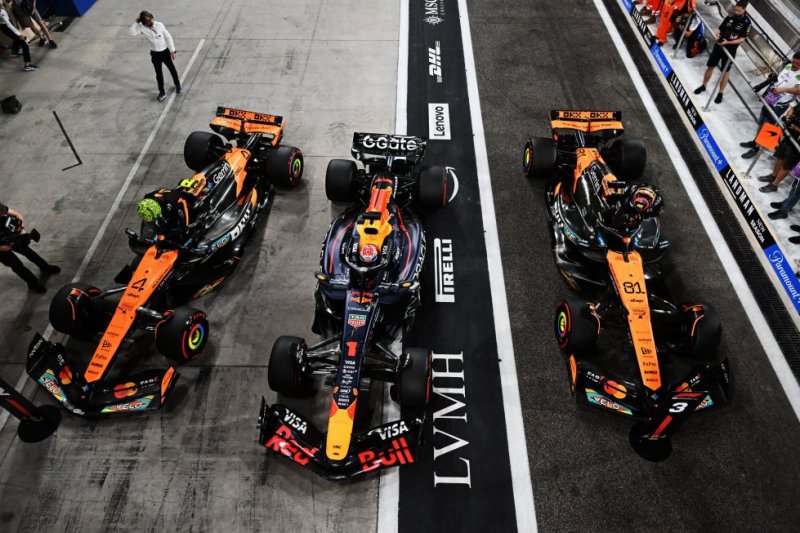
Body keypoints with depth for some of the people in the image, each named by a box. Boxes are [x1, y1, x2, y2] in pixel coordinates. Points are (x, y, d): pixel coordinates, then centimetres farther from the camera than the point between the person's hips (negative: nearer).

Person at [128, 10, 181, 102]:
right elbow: (132, 33, -21)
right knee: (159, 74, 8)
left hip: (165, 52, 0)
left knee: (172, 70, 16)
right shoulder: (142, 28, -12)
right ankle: (162, 92, 22)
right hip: (155, 54, 0)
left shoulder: (159, 25, -12)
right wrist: (136, 23, -23)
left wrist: (172, 51, -5)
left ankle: (177, 84, 42)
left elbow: (168, 37, -5)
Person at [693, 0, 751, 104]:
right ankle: (703, 86, 28)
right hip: (719, 45, 3)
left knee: (726, 71, 5)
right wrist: (718, 35, -15)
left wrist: (728, 42, -24)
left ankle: (720, 93, 14)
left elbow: (742, 39, -13)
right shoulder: (729, 17, -1)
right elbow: (720, 29, 8)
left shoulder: (747, 23, -11)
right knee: (710, 66, 9)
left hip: (730, 49, -3)